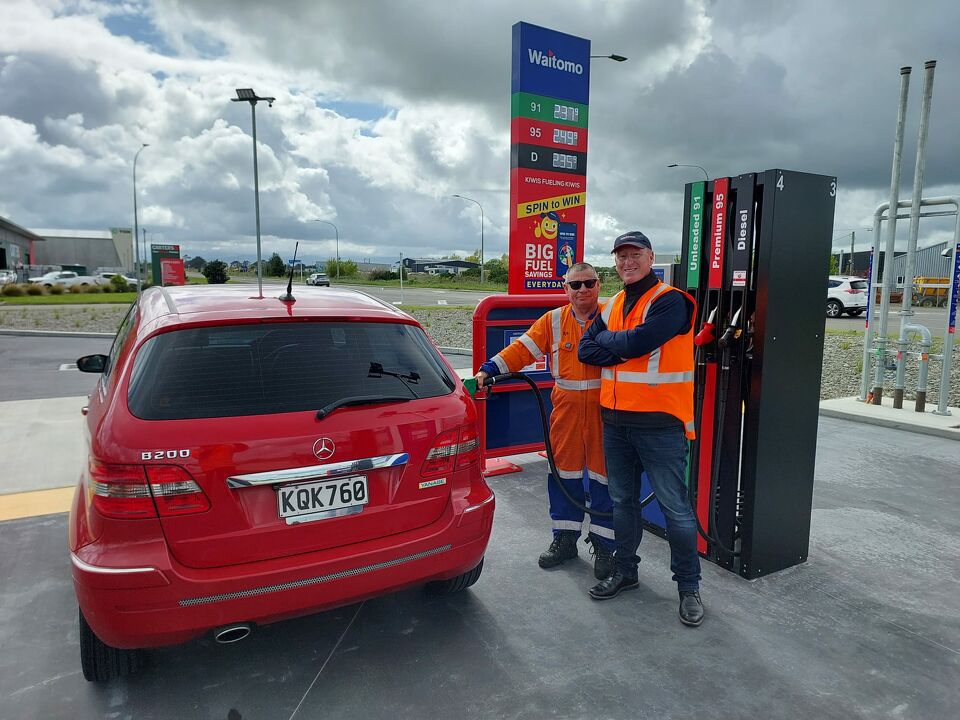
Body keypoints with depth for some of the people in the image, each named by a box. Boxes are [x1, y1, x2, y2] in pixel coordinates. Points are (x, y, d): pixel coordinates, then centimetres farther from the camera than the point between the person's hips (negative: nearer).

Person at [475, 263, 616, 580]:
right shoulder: (553, 321, 5)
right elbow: (523, 349, 1)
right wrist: (490, 369, -9)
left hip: (604, 408, -2)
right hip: (566, 408, 2)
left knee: (603, 473, 5)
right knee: (564, 471, 10)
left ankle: (603, 544, 21)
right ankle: (565, 538, 27)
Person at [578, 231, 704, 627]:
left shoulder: (670, 301, -10)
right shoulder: (613, 306, 13)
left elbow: (639, 342, -24)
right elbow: (586, 350, 3)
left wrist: (607, 341, -5)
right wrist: (626, 347, -11)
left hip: (659, 423, -7)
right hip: (615, 421, 7)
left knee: (675, 507, 2)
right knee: (623, 501, 18)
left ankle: (689, 585, 20)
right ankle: (625, 570, 35)